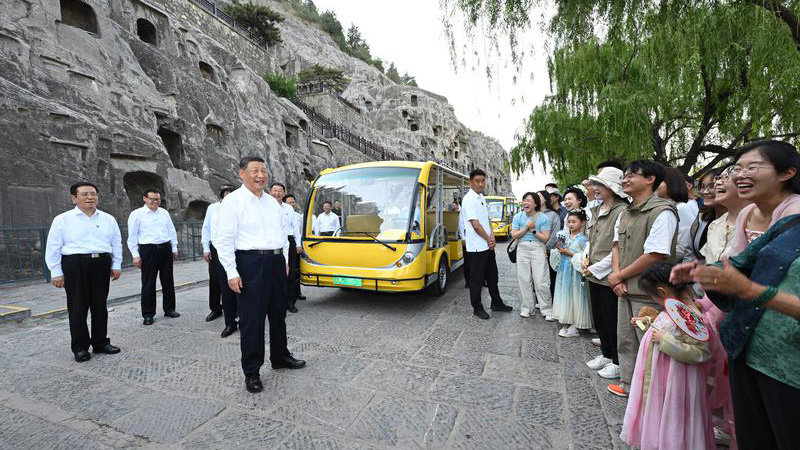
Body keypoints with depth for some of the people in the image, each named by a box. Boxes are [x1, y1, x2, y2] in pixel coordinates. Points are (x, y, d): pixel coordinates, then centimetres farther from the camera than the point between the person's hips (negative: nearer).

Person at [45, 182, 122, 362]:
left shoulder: (108, 219, 9)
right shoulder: (62, 220, 1)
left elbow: (116, 243, 12)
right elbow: (53, 247, 0)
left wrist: (116, 265, 8)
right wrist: (56, 272, -4)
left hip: (101, 265, 3)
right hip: (75, 266, -2)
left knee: (100, 305, 10)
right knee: (77, 307, 4)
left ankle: (101, 342, 21)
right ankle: (80, 347, 15)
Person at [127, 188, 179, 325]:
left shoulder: (164, 213, 11)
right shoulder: (136, 214, -1)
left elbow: (172, 231, 15)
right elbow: (132, 236, -1)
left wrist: (174, 249, 11)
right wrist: (135, 255, -5)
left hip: (166, 249, 4)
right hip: (148, 250, -4)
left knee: (168, 281, 10)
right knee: (148, 284, 2)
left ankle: (169, 309, 21)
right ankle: (148, 314, 13)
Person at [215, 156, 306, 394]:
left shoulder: (272, 201, 12)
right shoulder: (233, 201, -7)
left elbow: (284, 230, 18)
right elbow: (224, 240, -10)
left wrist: (285, 259, 14)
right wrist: (232, 272, -14)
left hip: (276, 262, 7)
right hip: (251, 263, -6)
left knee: (278, 313, 17)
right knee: (252, 318, 2)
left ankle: (280, 357, 36)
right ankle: (251, 372, 18)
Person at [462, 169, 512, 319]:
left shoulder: (481, 198, 12)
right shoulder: (469, 199, -15)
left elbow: (487, 219, 14)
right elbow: (475, 224, -19)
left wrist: (492, 236, -2)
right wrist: (488, 239, -9)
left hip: (488, 245, 9)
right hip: (477, 247, -9)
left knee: (492, 276, 18)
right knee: (477, 278, 3)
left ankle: (497, 303, 33)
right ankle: (477, 308, 16)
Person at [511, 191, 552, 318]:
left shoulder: (544, 218, -2)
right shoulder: (518, 217, 4)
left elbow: (545, 238, -4)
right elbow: (514, 235, -1)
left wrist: (533, 230, -11)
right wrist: (526, 227, -9)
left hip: (538, 249, -2)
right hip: (522, 249, 2)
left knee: (541, 281, -3)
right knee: (524, 280, 5)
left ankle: (547, 309, 12)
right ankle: (527, 308, 17)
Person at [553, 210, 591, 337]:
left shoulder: (583, 239, -10)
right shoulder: (566, 237, 10)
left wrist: (570, 253, -17)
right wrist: (559, 249, -1)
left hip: (575, 273, -7)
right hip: (563, 271, 7)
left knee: (574, 297, 0)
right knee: (564, 296, 11)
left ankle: (574, 327, 11)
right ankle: (566, 324, 22)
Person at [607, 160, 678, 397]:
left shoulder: (662, 212, -15)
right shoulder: (625, 214, 11)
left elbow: (655, 255, -21)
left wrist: (619, 275, -13)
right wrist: (616, 276, -4)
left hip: (648, 292, -8)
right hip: (625, 289, 8)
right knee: (625, 340, 19)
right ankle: (629, 384, 37)